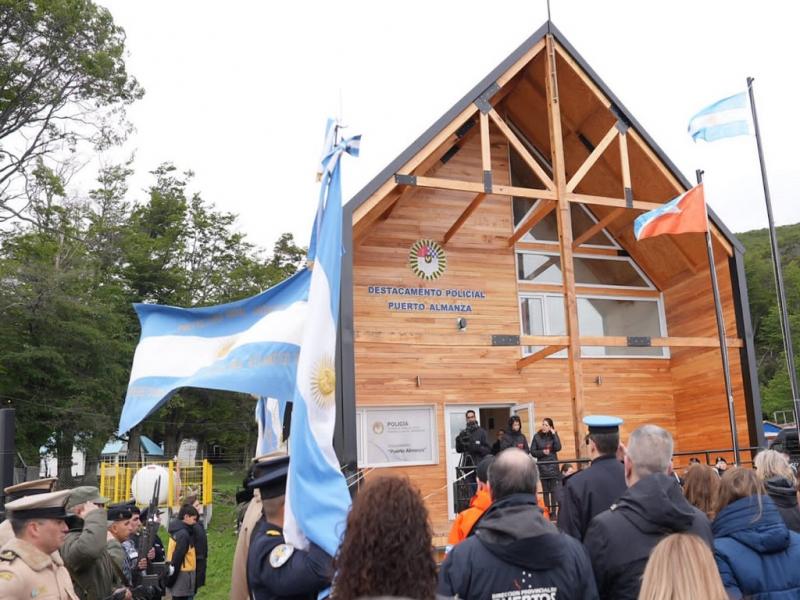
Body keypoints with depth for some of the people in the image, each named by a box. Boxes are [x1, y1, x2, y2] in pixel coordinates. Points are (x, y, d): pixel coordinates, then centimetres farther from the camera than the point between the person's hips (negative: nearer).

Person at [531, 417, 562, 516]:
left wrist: (554, 435, -16)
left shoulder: (553, 435, 0)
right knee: (545, 491, 5)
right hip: (542, 466, 0)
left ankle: (553, 511, 4)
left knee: (554, 490, -1)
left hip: (553, 466, 0)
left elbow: (558, 448, -13)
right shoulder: (537, 436, -1)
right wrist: (542, 452, -14)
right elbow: (532, 451, 0)